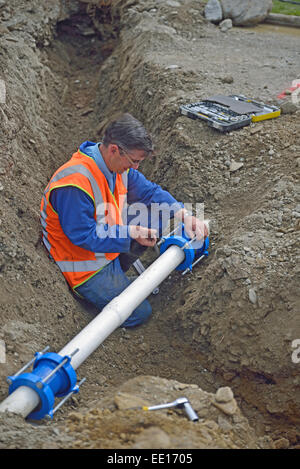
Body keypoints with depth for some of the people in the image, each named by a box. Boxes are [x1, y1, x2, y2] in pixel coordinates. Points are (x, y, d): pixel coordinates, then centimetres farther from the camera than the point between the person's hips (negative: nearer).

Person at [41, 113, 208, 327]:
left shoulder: (119, 165, -5)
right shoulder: (75, 183, -32)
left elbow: (150, 191, 3)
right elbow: (83, 235, -28)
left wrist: (184, 215, -11)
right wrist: (131, 232, -28)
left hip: (112, 244, 8)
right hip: (86, 265, -8)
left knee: (164, 213, 2)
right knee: (139, 314, -8)